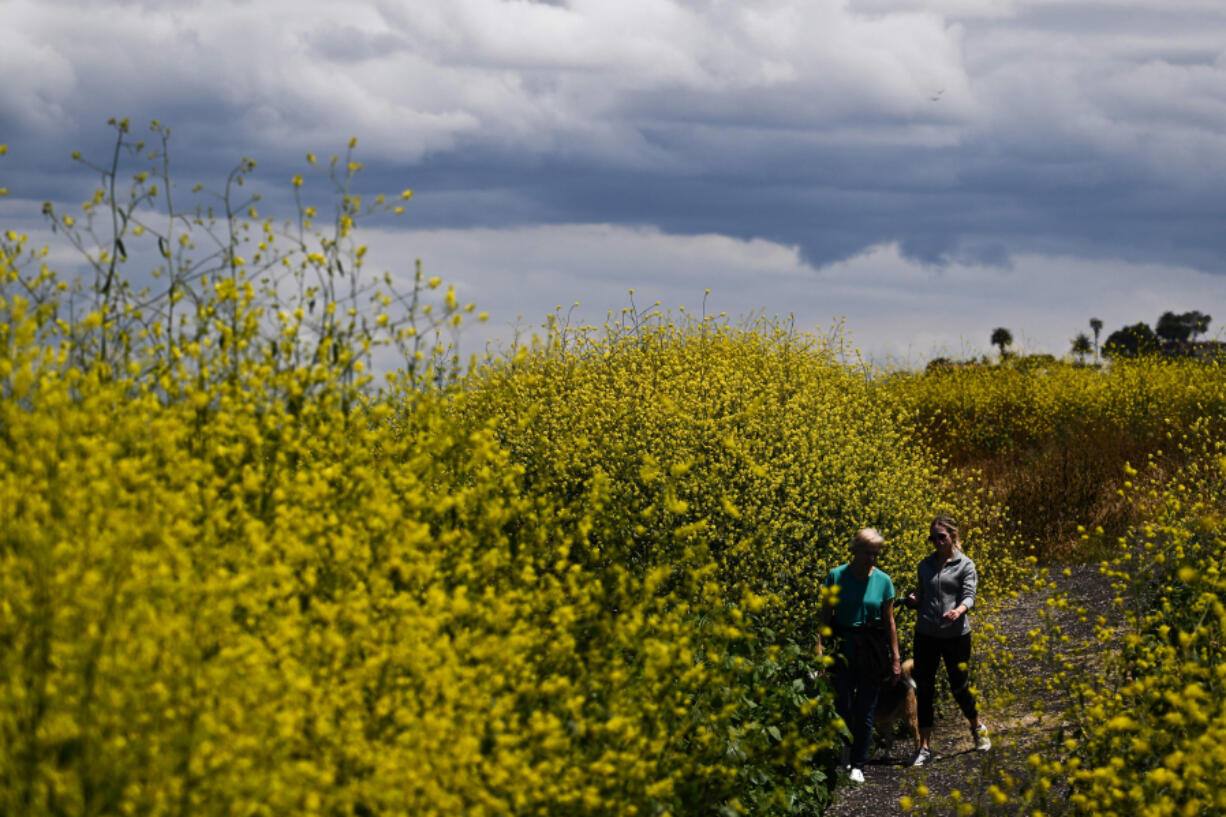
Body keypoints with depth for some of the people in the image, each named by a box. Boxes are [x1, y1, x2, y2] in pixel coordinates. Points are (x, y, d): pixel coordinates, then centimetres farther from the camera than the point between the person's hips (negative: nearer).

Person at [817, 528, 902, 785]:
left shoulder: (882, 581, 0)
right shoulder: (836, 576, -4)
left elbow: (889, 621, 6)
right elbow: (825, 616, 0)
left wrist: (895, 659, 6)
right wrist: (819, 648, -11)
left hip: (872, 650, 1)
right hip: (843, 648, -1)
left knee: (865, 710, 4)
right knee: (843, 707, -4)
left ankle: (858, 764, 16)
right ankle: (845, 752, 22)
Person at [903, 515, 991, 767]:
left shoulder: (965, 565, -2)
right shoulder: (925, 565, 10)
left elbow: (969, 595, -12)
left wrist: (959, 610, -33)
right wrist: (912, 600, -5)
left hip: (956, 635, -3)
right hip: (926, 634, 3)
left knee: (960, 687, 6)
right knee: (924, 689, 1)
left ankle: (977, 728, 34)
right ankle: (925, 747, 7)